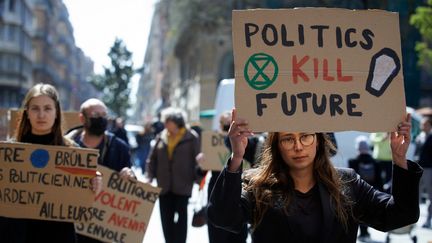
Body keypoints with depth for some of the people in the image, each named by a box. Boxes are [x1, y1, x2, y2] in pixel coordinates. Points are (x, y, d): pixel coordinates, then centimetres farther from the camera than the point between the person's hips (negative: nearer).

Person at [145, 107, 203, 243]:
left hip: (183, 185, -4)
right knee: (166, 219, 9)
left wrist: (198, 177, -17)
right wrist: (149, 177, 1)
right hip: (164, 186, 4)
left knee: (181, 216, 2)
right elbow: (152, 159, 11)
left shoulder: (191, 137, -6)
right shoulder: (161, 137, 6)